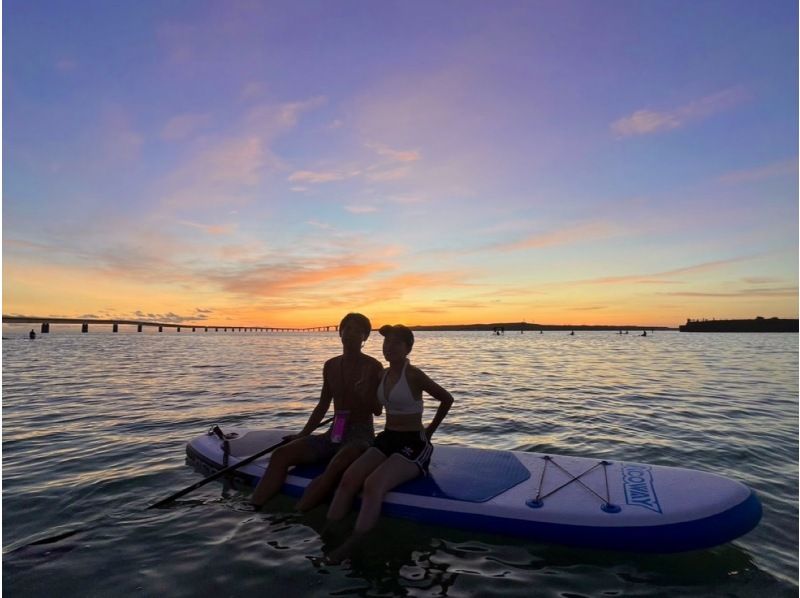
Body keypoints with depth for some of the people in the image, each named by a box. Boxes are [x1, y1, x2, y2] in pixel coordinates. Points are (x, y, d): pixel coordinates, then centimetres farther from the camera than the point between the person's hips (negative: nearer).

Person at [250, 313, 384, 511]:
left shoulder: (373, 367, -7)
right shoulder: (330, 366, 9)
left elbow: (377, 410, -8)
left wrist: (364, 392, -27)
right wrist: (302, 435, 11)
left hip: (360, 435, -6)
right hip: (334, 434, 6)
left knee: (335, 467, -36)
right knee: (281, 455, -12)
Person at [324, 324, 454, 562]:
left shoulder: (414, 375, -11)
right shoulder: (383, 374, 10)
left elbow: (447, 399, 0)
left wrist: (429, 431, 7)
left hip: (413, 445, -6)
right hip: (386, 439, 7)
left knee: (373, 485, -30)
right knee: (348, 479, -18)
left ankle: (348, 551, -29)